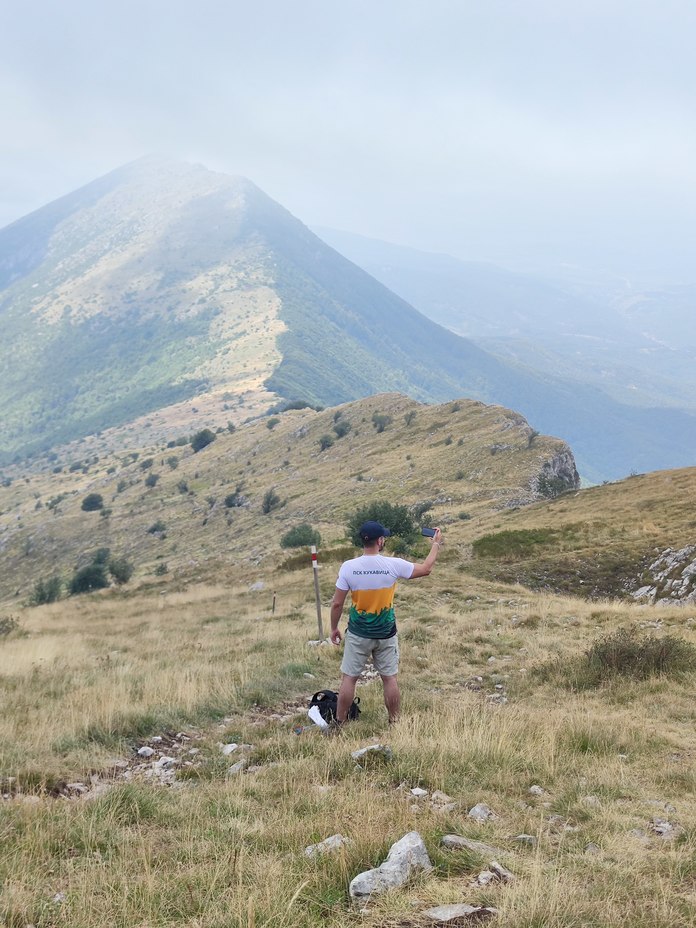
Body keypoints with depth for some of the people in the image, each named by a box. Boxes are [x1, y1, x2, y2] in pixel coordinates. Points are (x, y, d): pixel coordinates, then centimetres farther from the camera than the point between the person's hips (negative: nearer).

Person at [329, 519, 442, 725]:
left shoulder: (348, 567, -14)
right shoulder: (393, 565, -14)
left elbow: (337, 603, -9)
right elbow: (425, 569, 2)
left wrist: (334, 628, 7)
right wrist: (436, 544, 16)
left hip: (358, 634, 0)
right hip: (386, 634, 0)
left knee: (349, 678, 10)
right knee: (390, 678, 13)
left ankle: (339, 723, 17)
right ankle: (394, 722, 22)